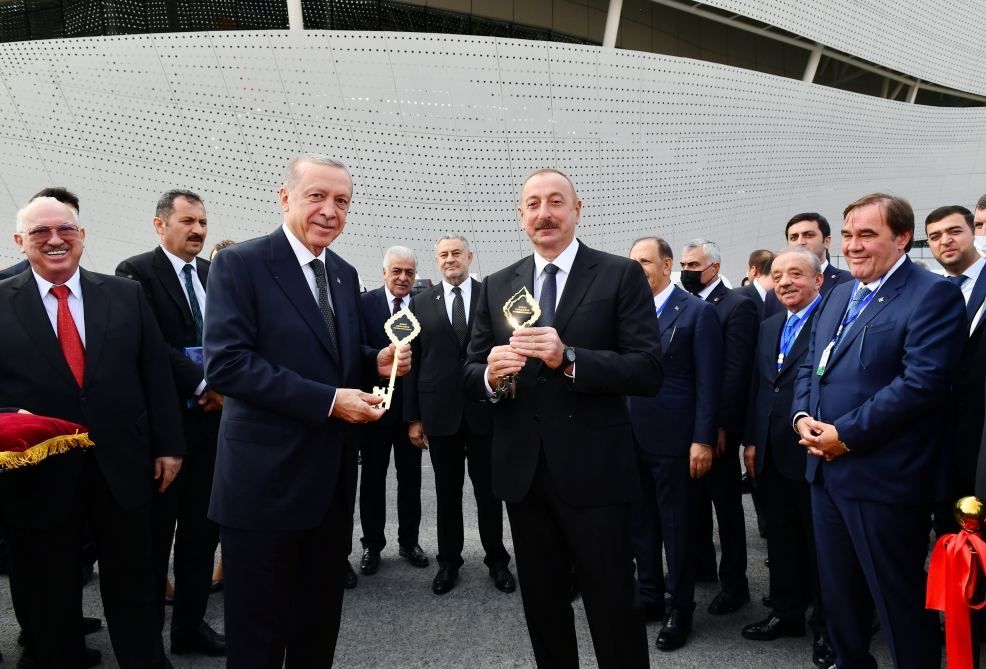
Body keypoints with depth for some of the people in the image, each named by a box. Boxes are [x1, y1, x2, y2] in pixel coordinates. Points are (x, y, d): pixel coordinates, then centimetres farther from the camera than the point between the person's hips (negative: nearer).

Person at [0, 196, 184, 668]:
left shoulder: (126, 295, 4)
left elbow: (156, 374, 4)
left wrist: (168, 445, 2)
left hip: (122, 466, 1)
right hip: (38, 476, -1)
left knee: (133, 584, 15)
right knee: (48, 596, 15)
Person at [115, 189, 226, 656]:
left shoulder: (216, 275, 11)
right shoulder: (137, 272, -6)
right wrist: (203, 383, -18)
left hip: (212, 419, 5)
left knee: (202, 529, 12)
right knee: (155, 532, 7)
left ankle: (190, 624, 27)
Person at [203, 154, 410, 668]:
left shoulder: (345, 275, 11)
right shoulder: (239, 264, -11)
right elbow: (226, 363, -20)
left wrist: (377, 362, -4)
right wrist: (328, 400, -23)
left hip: (332, 477, 7)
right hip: (266, 480, -6)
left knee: (320, 623, 20)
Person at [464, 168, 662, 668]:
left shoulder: (622, 276, -4)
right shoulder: (497, 286, 8)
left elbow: (649, 370, -12)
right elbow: (470, 372, 9)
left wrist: (570, 358, -25)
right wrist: (490, 373, -15)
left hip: (593, 470, -4)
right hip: (523, 470, 4)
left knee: (613, 607, 6)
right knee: (541, 606, 19)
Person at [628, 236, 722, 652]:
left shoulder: (697, 311, -6)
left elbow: (708, 382, -9)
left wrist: (703, 440, -14)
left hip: (674, 439, -5)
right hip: (632, 438, 5)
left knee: (677, 526, 7)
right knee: (641, 523, 15)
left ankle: (680, 607, 23)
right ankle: (649, 596, 31)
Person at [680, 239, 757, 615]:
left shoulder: (738, 306, -11)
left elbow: (737, 371, -16)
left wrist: (721, 425, -19)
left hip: (716, 425, -6)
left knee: (726, 502, 5)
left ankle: (734, 582, 17)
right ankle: (700, 563, 35)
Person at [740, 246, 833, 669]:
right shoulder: (768, 327, 14)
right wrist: (751, 441, 12)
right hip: (771, 455, 7)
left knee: (820, 541, 7)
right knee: (781, 538, 16)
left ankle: (826, 626, 22)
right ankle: (787, 612, 31)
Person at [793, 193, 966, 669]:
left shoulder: (933, 295, -10)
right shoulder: (838, 296, 15)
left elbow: (922, 382, -20)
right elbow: (809, 366, 17)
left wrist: (846, 434, -19)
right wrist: (802, 416, -2)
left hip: (883, 476, -8)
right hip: (827, 469, 8)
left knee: (899, 596, 7)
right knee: (837, 589, 19)